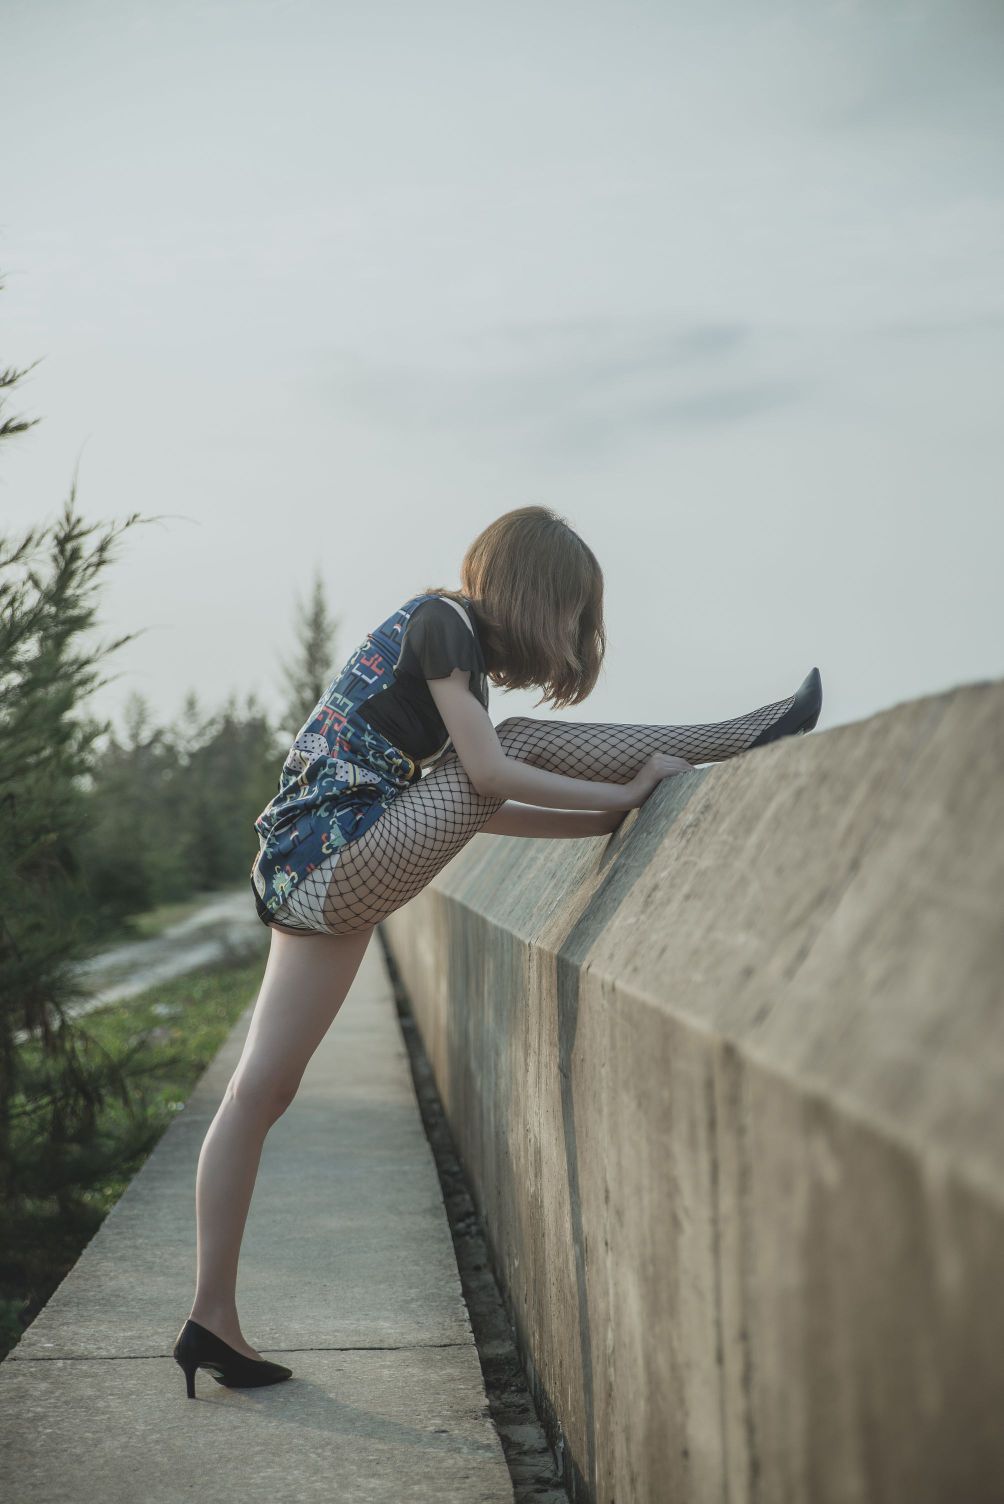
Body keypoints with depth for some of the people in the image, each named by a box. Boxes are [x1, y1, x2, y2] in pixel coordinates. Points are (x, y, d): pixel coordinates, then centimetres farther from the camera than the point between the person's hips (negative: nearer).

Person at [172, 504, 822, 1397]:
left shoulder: (441, 635, 22)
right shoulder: (443, 622, -6)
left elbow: (467, 804, 23)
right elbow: (489, 773, -16)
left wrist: (612, 818, 19)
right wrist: (627, 794, -9)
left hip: (311, 882, 10)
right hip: (336, 863, -10)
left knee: (260, 1091, 7)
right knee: (523, 737, -8)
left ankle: (212, 1322, 11)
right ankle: (738, 741, 2)